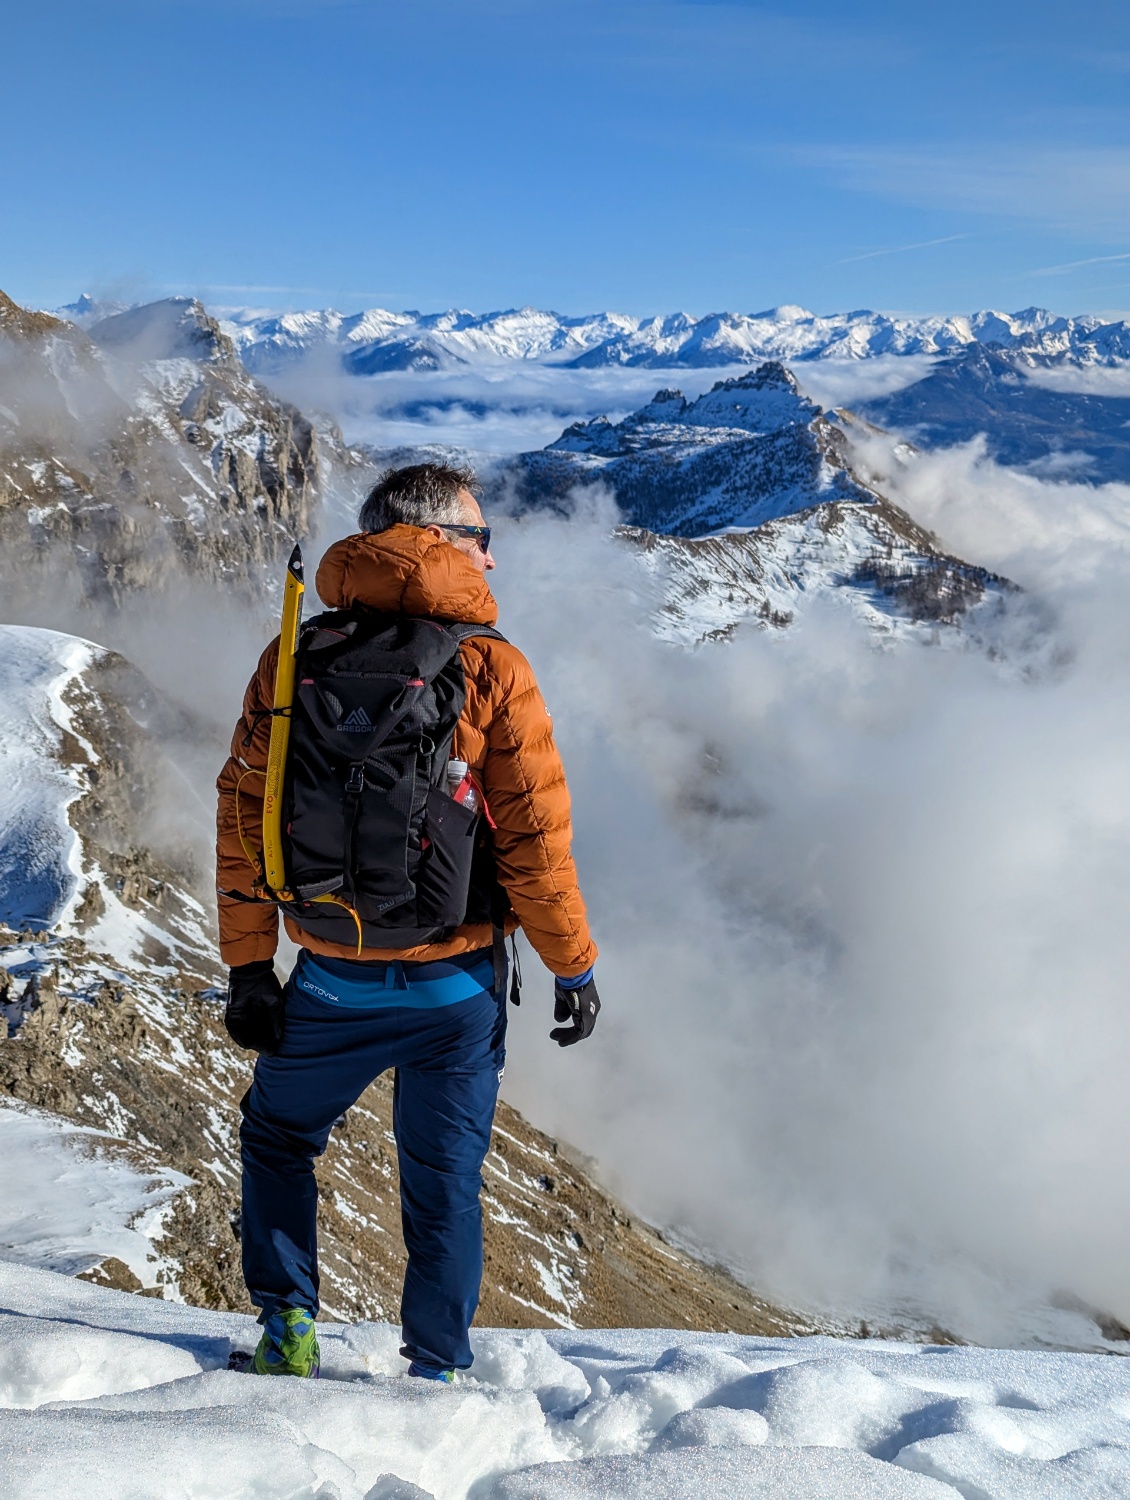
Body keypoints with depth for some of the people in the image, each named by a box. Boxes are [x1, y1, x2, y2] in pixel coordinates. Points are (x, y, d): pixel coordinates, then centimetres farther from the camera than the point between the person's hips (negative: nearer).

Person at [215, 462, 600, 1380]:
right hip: (455, 986, -1)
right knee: (445, 1184, 15)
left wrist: (249, 966, 6)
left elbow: (246, 814, -1)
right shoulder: (492, 666, -11)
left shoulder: (297, 656, -2)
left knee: (278, 1136, 26)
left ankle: (287, 1330, 23)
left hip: (332, 981, 2)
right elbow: (534, 838, -11)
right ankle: (436, 1373, 23)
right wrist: (575, 966, 1)